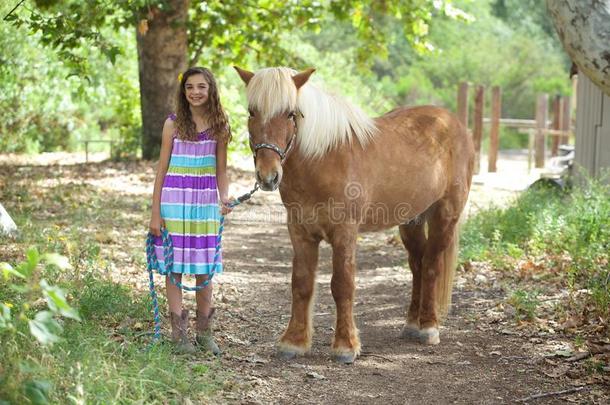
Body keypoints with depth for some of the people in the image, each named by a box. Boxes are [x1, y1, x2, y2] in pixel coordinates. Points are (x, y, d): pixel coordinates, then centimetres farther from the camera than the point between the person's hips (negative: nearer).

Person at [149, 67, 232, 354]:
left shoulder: (219, 126, 5)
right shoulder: (173, 124, -1)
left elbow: (221, 170, 8)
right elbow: (162, 169, 1)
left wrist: (224, 198, -11)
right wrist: (155, 213, -2)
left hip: (206, 203, 2)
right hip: (175, 202, -2)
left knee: (204, 269, 7)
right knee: (174, 266, 1)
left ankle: (204, 332, 17)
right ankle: (179, 333, 8)